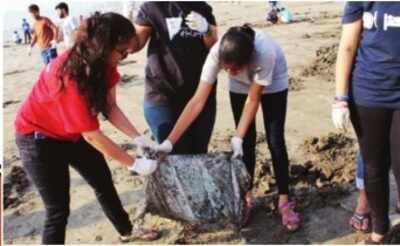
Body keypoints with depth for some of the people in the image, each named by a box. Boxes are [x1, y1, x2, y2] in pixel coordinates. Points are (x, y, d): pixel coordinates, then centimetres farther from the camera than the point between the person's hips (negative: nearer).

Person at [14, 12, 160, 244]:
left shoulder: (101, 63, -15)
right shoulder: (71, 76, -38)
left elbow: (110, 107, -8)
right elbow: (93, 136, -32)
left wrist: (139, 138, -17)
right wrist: (135, 164, -24)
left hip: (74, 132, 8)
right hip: (39, 137, -8)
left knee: (104, 182, 17)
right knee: (58, 208, -4)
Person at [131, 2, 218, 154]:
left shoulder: (203, 8, 9)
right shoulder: (153, 7, 0)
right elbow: (134, 44, -1)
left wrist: (206, 30, -17)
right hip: (164, 98, -3)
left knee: (200, 155, 10)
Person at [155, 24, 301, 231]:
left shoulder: (265, 53, -43)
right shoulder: (217, 53, -36)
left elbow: (253, 100, -29)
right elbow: (198, 101, -36)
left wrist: (237, 137, -32)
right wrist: (169, 142, -39)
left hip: (273, 83, -2)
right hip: (240, 87, 2)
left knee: (275, 142, -5)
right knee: (246, 143, 1)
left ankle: (284, 202, 9)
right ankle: (247, 198, 18)